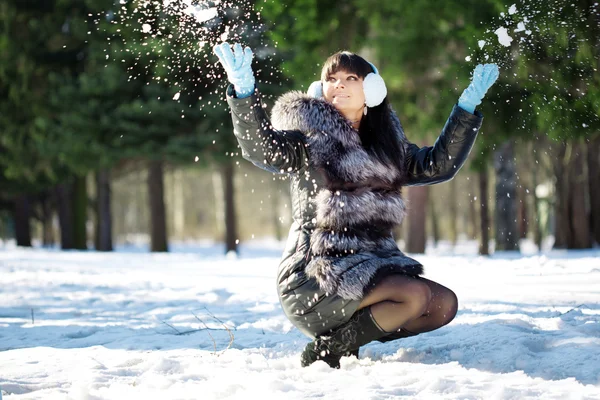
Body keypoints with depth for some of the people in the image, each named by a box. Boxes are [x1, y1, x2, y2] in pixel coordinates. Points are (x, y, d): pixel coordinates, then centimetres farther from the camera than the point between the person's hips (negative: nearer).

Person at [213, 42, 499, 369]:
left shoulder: (386, 143, 17)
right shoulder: (307, 139, -2)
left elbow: (439, 165, 19)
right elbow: (260, 148, -21)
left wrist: (467, 106, 13)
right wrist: (243, 91, -37)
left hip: (374, 263, 7)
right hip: (316, 272, -7)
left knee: (444, 304, -6)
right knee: (414, 295, -25)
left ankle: (346, 338, 2)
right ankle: (327, 349, -9)